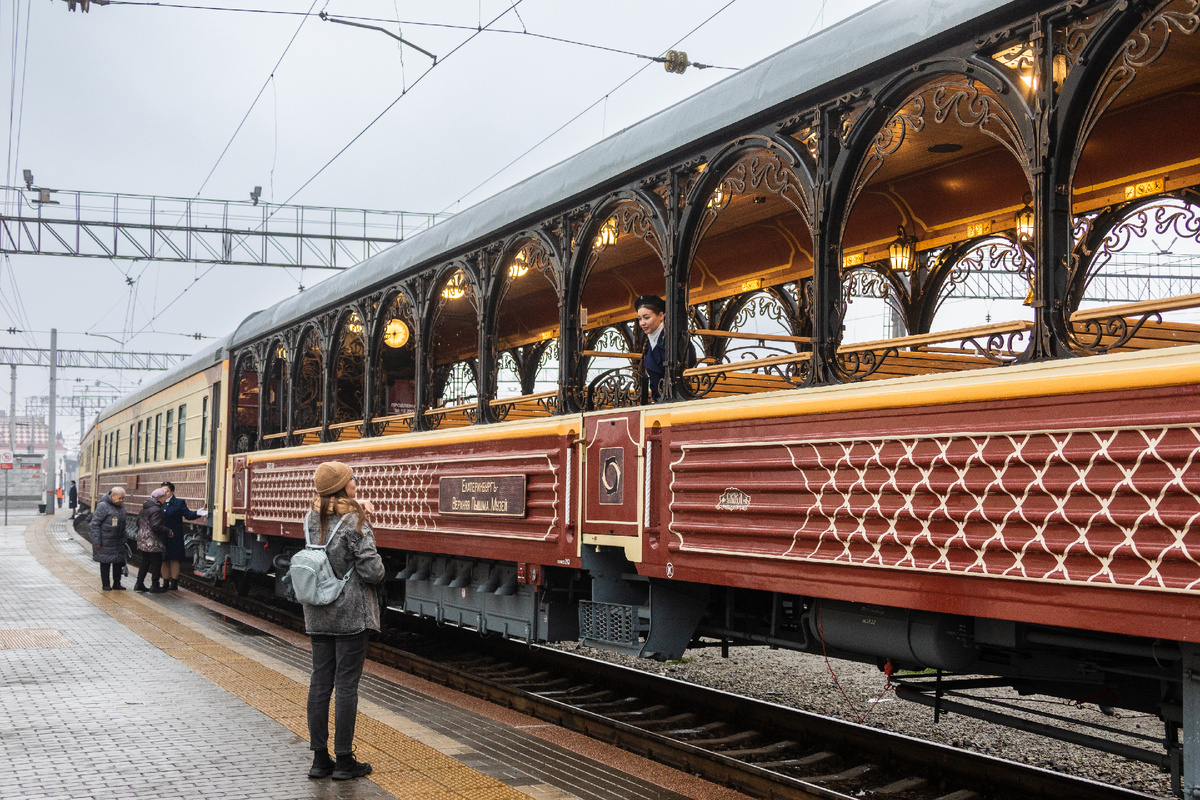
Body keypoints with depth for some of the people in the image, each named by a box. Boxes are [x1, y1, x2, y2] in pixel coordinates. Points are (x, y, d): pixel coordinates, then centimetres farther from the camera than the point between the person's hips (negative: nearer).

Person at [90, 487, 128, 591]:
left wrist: (123, 539, 16)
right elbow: (95, 523, -14)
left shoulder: (121, 506, 9)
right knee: (105, 563, 2)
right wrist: (96, 540, -17)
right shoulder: (103, 506, -14)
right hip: (105, 542, -7)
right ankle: (105, 584, 13)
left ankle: (116, 583, 18)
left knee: (119, 562, 8)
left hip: (118, 541, 7)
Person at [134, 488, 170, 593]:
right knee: (156, 563, 2)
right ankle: (155, 586, 7)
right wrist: (168, 531, -17)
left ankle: (139, 584, 21)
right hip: (153, 543, -9)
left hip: (143, 540, 9)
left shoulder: (145, 507, 10)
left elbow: (138, 522, 19)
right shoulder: (156, 510, -20)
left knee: (145, 563, 18)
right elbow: (155, 526, -28)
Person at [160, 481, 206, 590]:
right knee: (164, 560, 8)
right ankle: (165, 582, 15)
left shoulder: (179, 502, -1)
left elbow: (188, 514, -9)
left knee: (174, 559, 2)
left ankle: (174, 583, 8)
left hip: (174, 537, -4)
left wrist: (197, 514, -25)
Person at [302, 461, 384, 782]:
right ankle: (344, 761, 6)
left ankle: (320, 759, 14)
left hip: (318, 616, 6)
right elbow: (373, 571, -15)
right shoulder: (354, 524, -15)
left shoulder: (311, 521, 4)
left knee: (320, 682, 9)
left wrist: (357, 514, 4)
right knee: (346, 685, 0)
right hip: (351, 616, -6)